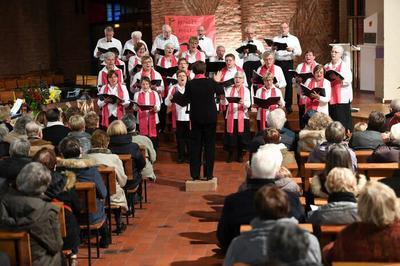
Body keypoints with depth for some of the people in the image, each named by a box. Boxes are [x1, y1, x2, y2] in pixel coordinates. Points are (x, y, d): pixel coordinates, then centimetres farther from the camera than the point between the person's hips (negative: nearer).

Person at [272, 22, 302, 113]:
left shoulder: (294, 39, 10)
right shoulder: (275, 39, 13)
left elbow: (299, 52, 2)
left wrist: (292, 50, -18)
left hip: (289, 63, -1)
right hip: (278, 62, 1)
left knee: (289, 83, -1)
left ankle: (288, 105, 6)